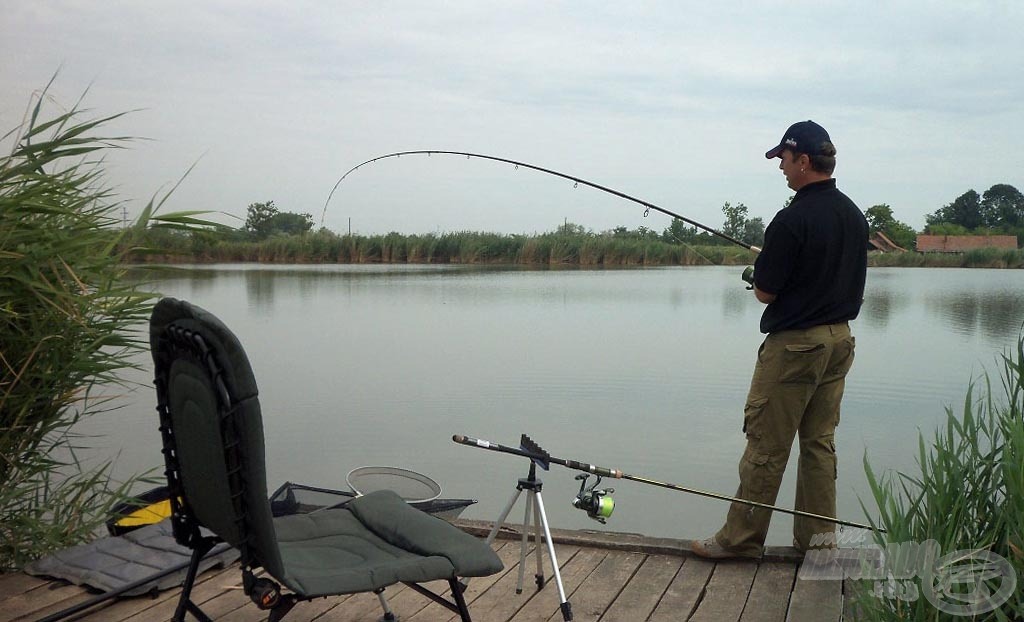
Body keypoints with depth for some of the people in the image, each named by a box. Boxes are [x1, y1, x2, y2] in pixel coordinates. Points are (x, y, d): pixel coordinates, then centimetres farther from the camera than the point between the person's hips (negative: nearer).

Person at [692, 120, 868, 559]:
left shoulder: (793, 219, -19)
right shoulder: (854, 215, 8)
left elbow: (765, 292, -15)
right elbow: (855, 285, 16)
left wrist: (760, 275, 6)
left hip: (794, 342, -8)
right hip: (839, 340, 8)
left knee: (766, 444, 0)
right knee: (819, 440, 14)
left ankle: (741, 538, 9)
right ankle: (819, 537, 20)